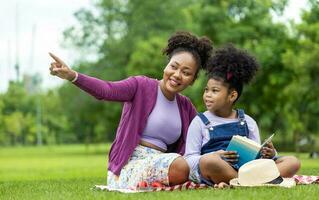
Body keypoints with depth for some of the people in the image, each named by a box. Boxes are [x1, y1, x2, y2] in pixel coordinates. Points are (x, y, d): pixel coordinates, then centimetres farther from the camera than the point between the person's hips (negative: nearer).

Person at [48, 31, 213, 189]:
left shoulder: (186, 107, 16)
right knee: (181, 167, -31)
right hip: (131, 162, -7)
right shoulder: (142, 86, -3)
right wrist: (72, 76, -38)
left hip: (160, 165, 7)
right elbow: (106, 90, -21)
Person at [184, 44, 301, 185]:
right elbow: (189, 159, 4)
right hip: (215, 173, -4)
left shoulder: (248, 122, 20)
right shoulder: (200, 122, 12)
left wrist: (269, 155, -7)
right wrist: (216, 157, -15)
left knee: (292, 162, -13)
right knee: (208, 161, -38)